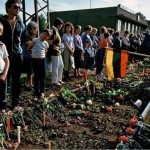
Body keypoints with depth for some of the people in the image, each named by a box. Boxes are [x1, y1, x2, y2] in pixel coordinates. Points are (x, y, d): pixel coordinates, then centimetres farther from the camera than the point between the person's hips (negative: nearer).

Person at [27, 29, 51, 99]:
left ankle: (41, 92, 19)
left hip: (42, 60, 3)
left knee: (42, 76, 5)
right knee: (36, 76, 1)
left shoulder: (46, 44, 4)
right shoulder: (35, 40, -6)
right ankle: (37, 93, 12)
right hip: (35, 60, -3)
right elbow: (28, 48, 2)